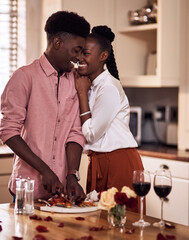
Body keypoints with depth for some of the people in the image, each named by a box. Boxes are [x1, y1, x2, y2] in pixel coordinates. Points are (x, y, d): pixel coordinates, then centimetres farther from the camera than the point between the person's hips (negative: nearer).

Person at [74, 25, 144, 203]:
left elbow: (91, 134, -15)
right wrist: (81, 91, 2)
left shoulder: (109, 88, -16)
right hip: (99, 163, 9)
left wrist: (82, 93, -11)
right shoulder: (92, 86, 10)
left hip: (119, 163, -9)